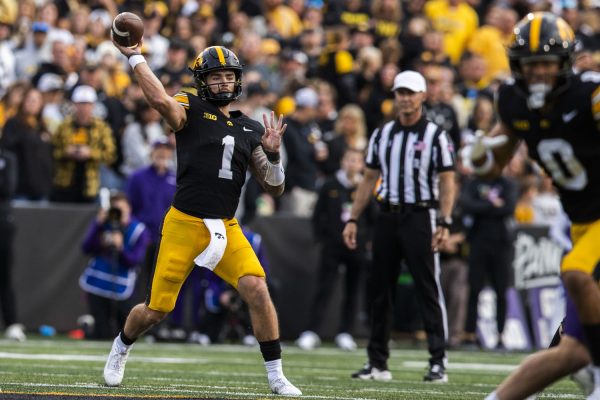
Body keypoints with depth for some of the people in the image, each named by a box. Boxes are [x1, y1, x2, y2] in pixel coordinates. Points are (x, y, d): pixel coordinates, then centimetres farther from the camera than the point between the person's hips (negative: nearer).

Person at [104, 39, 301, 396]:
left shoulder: (250, 130, 11)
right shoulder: (191, 109, -3)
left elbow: (275, 188, 10)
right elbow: (161, 100, -28)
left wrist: (272, 154, -7)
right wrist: (134, 56, -23)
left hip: (226, 229, 3)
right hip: (184, 225, -3)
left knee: (258, 291, -16)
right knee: (157, 309, 3)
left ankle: (277, 378, -6)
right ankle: (121, 349, 36)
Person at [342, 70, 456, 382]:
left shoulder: (435, 135, -2)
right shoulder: (382, 134, 13)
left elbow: (447, 182, -6)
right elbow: (369, 179, 16)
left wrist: (444, 223, -16)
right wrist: (353, 219, 10)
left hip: (420, 217, -5)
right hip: (387, 216, 5)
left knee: (429, 291, -6)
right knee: (379, 290, 7)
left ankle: (438, 362, -5)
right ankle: (377, 362, 14)